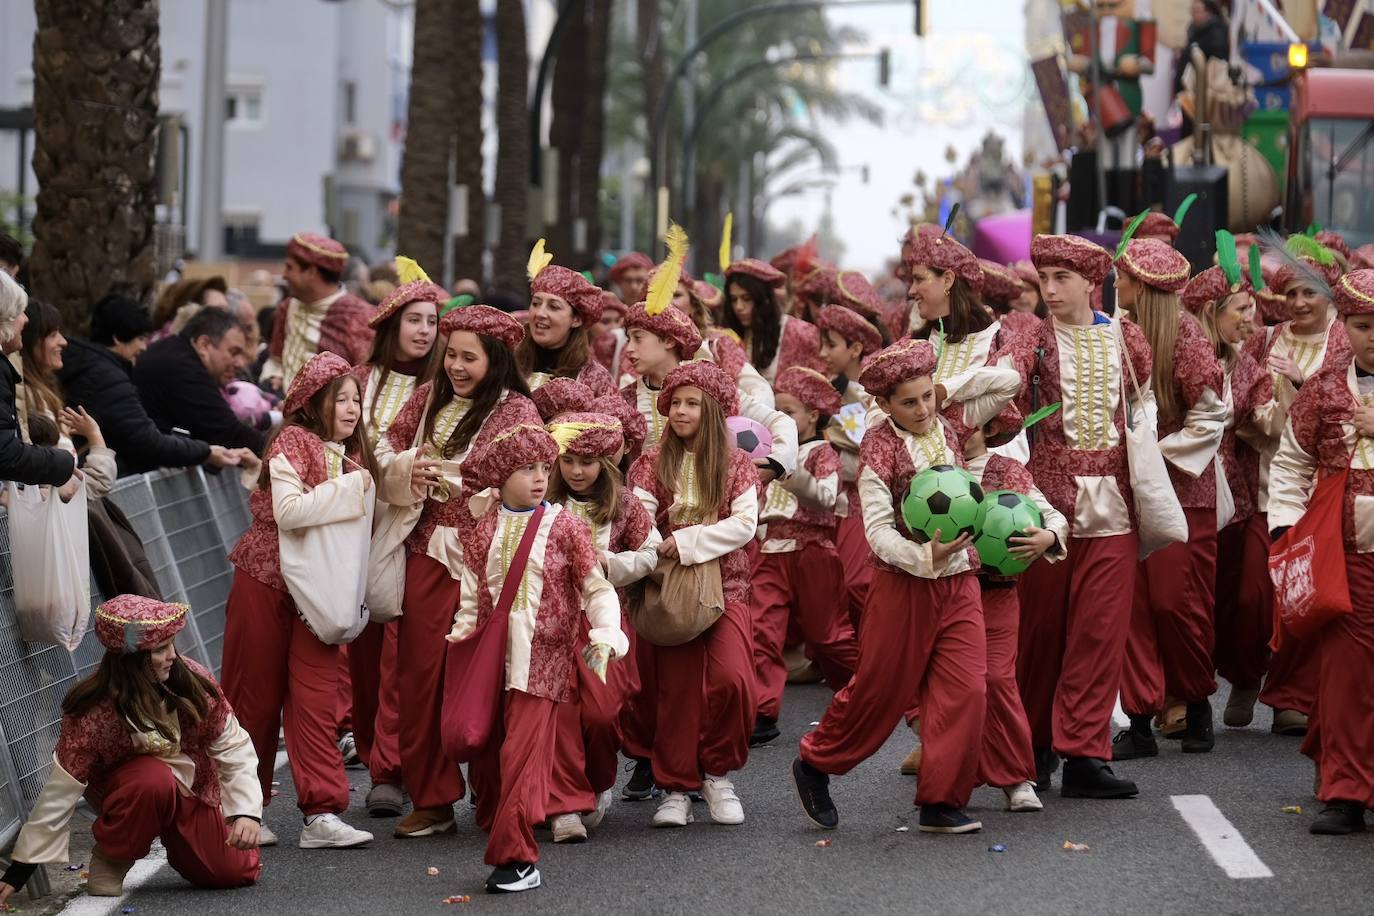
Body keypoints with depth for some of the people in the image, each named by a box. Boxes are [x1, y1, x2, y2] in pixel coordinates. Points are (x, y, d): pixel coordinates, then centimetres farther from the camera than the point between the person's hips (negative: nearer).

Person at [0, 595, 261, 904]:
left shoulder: (194, 682, -20)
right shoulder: (93, 713, -28)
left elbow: (233, 746, -12)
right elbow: (60, 794, -25)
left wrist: (246, 811, -26)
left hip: (194, 790, 4)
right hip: (126, 789, -4)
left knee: (238, 873, -9)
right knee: (154, 778, -38)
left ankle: (176, 837, 24)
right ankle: (109, 859, -11)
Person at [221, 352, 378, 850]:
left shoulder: (351, 456, 12)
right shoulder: (292, 443, -10)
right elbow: (288, 510, -24)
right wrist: (349, 488, -20)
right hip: (266, 584, -5)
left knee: (316, 698, -4)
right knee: (255, 697, 4)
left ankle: (321, 814, -7)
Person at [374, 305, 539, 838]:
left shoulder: (516, 410, -3)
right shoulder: (429, 398, 11)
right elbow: (386, 452, 14)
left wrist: (447, 475, -17)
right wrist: (409, 468, -8)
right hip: (429, 550, 5)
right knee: (420, 671, 2)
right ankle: (430, 800, 10)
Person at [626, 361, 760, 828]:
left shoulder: (735, 463, 4)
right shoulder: (654, 462, 5)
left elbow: (745, 524, -8)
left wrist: (687, 541, -16)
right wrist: (652, 554, -27)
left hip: (724, 586, -1)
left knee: (731, 679, -16)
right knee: (674, 689, -3)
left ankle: (718, 772, 4)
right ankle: (676, 788, 7)